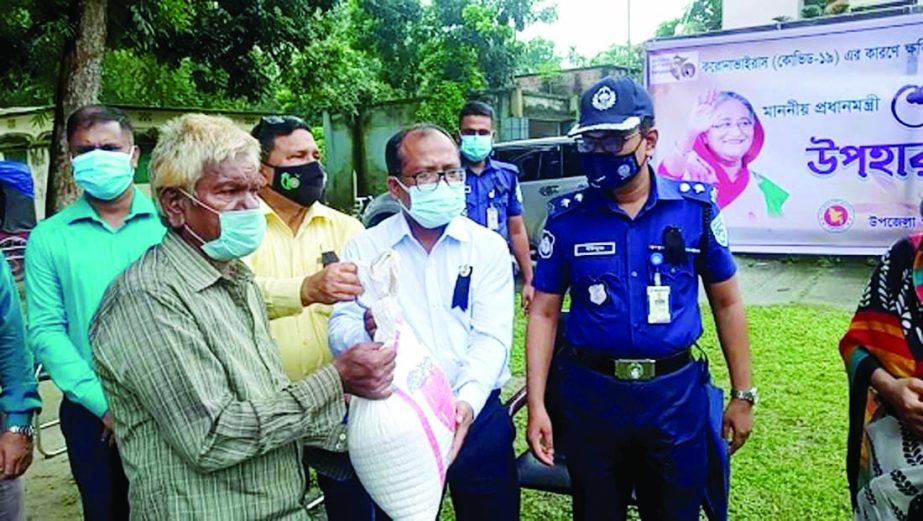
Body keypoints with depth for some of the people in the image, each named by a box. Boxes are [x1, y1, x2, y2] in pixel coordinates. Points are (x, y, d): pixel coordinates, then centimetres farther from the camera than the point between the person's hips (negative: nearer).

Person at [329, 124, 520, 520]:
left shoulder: (488, 246, 0)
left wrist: (468, 400, -25)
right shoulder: (365, 248, 1)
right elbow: (339, 331, -5)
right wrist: (368, 330, -28)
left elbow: (492, 337, -8)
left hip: (477, 415, 1)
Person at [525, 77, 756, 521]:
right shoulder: (567, 217, -4)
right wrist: (536, 405, -7)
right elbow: (544, 312, -1)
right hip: (590, 394, 0)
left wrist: (742, 394, 5)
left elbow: (726, 303, 4)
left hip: (676, 394, 0)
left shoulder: (696, 206, -4)